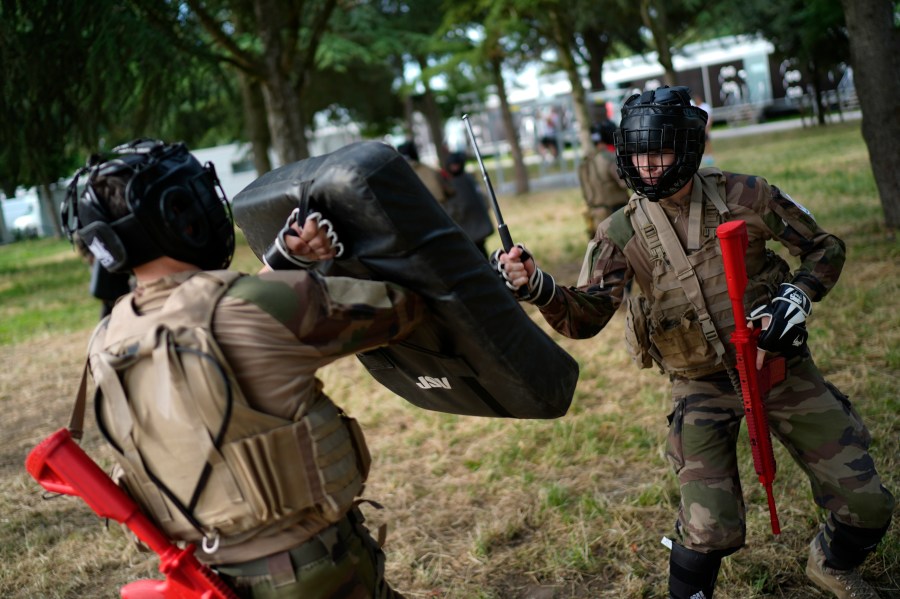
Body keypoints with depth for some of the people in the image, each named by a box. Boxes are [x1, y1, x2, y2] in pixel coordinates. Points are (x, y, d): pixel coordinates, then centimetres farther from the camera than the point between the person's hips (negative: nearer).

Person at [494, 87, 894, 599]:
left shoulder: (746, 196, -10)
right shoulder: (621, 234, -9)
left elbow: (825, 247, 2)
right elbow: (586, 317, -16)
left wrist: (800, 294, -16)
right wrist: (539, 288, -35)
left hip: (782, 365, 2)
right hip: (703, 387, -1)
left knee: (867, 506, 5)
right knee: (708, 530, -13)